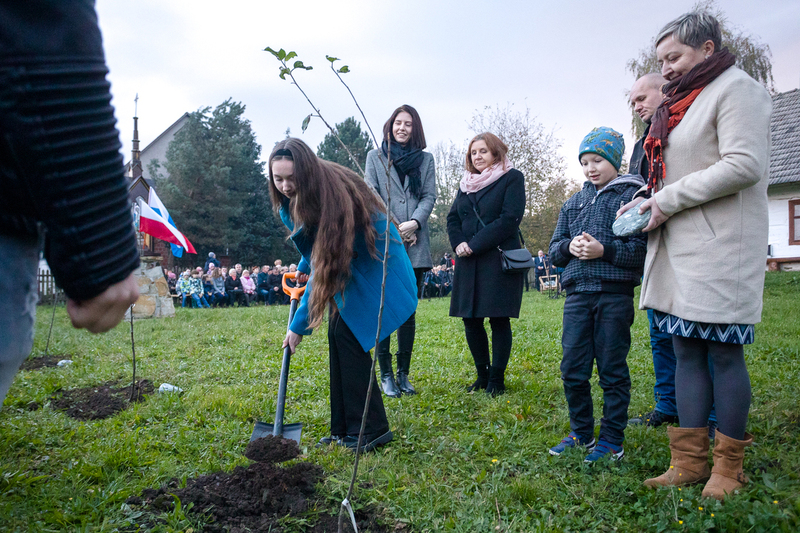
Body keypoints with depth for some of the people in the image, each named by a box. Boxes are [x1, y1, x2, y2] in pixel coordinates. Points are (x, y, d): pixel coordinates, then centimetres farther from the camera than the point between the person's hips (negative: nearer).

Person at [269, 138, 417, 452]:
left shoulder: (329, 195, -30)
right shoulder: (291, 197, -5)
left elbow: (324, 266, -29)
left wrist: (299, 325, -25)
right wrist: (304, 266, 22)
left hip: (372, 264, -9)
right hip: (346, 264, 9)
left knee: (347, 334, -16)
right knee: (337, 335, 3)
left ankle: (372, 430, -8)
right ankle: (344, 429, 10)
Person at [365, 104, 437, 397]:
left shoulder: (426, 159, 15)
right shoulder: (375, 156, 10)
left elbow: (429, 196, 6)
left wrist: (414, 222, -12)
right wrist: (394, 228, -8)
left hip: (415, 245, 2)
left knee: (409, 311, 5)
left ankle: (403, 373, 13)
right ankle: (385, 375, 6)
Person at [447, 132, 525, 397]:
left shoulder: (512, 178, 0)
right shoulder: (465, 183, 18)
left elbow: (510, 219, -11)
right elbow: (452, 218, 14)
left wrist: (474, 245, -14)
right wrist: (459, 243, -7)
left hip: (500, 261, -5)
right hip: (468, 263, 6)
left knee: (499, 320, -2)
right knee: (470, 320, 6)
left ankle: (497, 379, 10)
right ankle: (483, 375, 22)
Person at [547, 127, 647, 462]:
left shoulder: (632, 196, 1)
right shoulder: (574, 203, 16)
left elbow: (643, 248, -9)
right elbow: (554, 249, 15)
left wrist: (604, 250, -19)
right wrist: (569, 246, -6)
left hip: (615, 295, -5)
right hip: (577, 295, 5)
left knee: (612, 371, 5)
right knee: (572, 369, 7)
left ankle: (612, 440, 17)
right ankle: (581, 433, 24)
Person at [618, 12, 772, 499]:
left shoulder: (735, 88, -4)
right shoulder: (679, 103, 22)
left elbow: (745, 165, -16)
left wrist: (668, 200, -14)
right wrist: (646, 202, 9)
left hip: (720, 247, -8)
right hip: (678, 249, 8)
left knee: (723, 353, -2)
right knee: (686, 353, 7)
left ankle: (729, 467, 12)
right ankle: (690, 463, 14)